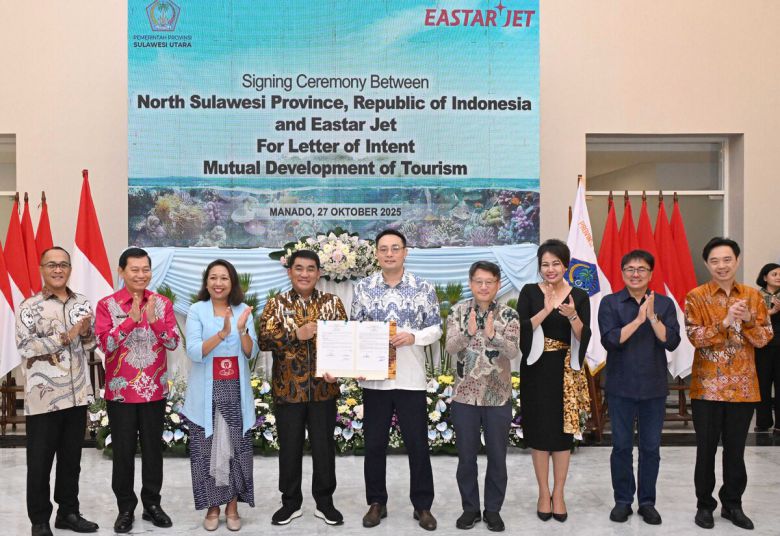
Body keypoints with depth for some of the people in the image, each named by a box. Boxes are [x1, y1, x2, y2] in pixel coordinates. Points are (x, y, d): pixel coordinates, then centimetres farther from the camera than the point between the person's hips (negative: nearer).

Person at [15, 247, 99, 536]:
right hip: (43, 398, -4)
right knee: (40, 462, 6)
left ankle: (68, 512, 28)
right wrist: (66, 336, -21)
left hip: (77, 396, 4)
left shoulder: (82, 304, 8)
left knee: (72, 458, 14)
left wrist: (86, 333, -8)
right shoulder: (29, 306, -6)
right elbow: (25, 346, -17)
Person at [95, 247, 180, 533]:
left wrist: (154, 319, -22)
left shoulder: (162, 303, 1)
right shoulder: (107, 304, -5)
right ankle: (125, 507, 21)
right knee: (123, 450, 6)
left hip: (155, 389, 2)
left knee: (153, 448, 10)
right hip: (120, 391, -2)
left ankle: (152, 503, 24)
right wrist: (132, 318, -24)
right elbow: (105, 345, -14)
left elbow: (173, 343, -5)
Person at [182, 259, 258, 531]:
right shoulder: (197, 310, -3)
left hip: (236, 390, 2)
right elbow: (194, 353, -14)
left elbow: (251, 353, -2)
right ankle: (212, 507, 19)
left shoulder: (243, 310, 4)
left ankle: (232, 506, 19)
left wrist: (242, 329, -21)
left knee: (237, 448, 5)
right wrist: (222, 333, -28)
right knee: (206, 449, 4)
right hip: (207, 392, -2)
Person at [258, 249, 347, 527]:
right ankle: (290, 502, 26)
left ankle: (325, 501, 24)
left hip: (324, 388, 0)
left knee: (324, 446, 9)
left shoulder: (332, 302, 4)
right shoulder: (276, 303, 2)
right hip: (288, 388, 0)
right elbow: (263, 339, -9)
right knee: (289, 447, 10)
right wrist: (296, 334, -19)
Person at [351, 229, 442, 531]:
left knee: (417, 444, 7)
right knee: (374, 444, 10)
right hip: (374, 378, 1)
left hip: (411, 378, -1)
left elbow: (436, 328, 1)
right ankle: (376, 502, 26)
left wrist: (413, 337, -17)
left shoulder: (424, 288, -1)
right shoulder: (362, 288, 3)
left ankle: (422, 506, 22)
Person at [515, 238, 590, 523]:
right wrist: (546, 310, -21)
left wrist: (572, 317, -22)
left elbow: (584, 338, -4)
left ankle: (558, 493, 20)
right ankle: (543, 492, 20)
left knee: (563, 431, 5)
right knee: (539, 430, 5)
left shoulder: (579, 296, 1)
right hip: (536, 370, 0)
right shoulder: (529, 292, -1)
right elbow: (521, 330, -11)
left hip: (566, 371, 1)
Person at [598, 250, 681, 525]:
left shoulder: (664, 303, 2)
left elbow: (672, 342, -8)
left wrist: (652, 317, -20)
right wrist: (638, 319, -21)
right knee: (621, 446, 6)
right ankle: (622, 500, 20)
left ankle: (647, 502, 22)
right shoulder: (610, 303, -2)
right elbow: (610, 340, -14)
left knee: (651, 447, 9)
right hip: (620, 387, -1)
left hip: (654, 388, 1)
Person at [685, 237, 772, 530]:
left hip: (743, 386, 3)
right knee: (706, 449, 6)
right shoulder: (696, 297, -5)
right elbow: (695, 337, -14)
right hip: (707, 386, -2)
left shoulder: (753, 296, 4)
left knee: (735, 449, 12)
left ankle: (732, 504, 27)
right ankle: (704, 505, 20)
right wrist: (726, 321, -25)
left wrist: (748, 321, -18)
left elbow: (764, 338, 0)